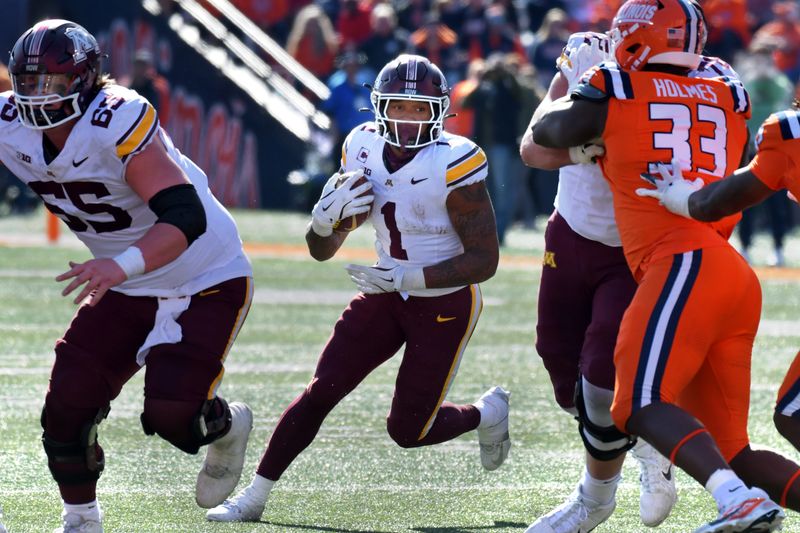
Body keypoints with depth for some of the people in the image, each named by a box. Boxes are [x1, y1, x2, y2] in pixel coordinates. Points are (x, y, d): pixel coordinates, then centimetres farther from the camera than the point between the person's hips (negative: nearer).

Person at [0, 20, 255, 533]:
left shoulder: (119, 121, -31)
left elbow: (186, 218, -37)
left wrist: (121, 265, -52)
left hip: (208, 284, -6)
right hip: (127, 293, 6)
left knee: (169, 415, -17)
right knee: (67, 408, -3)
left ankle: (226, 425, 18)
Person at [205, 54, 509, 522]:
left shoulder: (452, 165, -25)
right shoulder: (363, 152, -7)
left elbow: (485, 259, -21)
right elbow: (322, 251, 1)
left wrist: (409, 278, -30)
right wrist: (325, 218, -23)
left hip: (445, 303, -5)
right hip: (389, 294, 5)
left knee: (408, 430, -1)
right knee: (322, 391, -6)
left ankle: (487, 414, 29)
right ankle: (255, 496, 1)